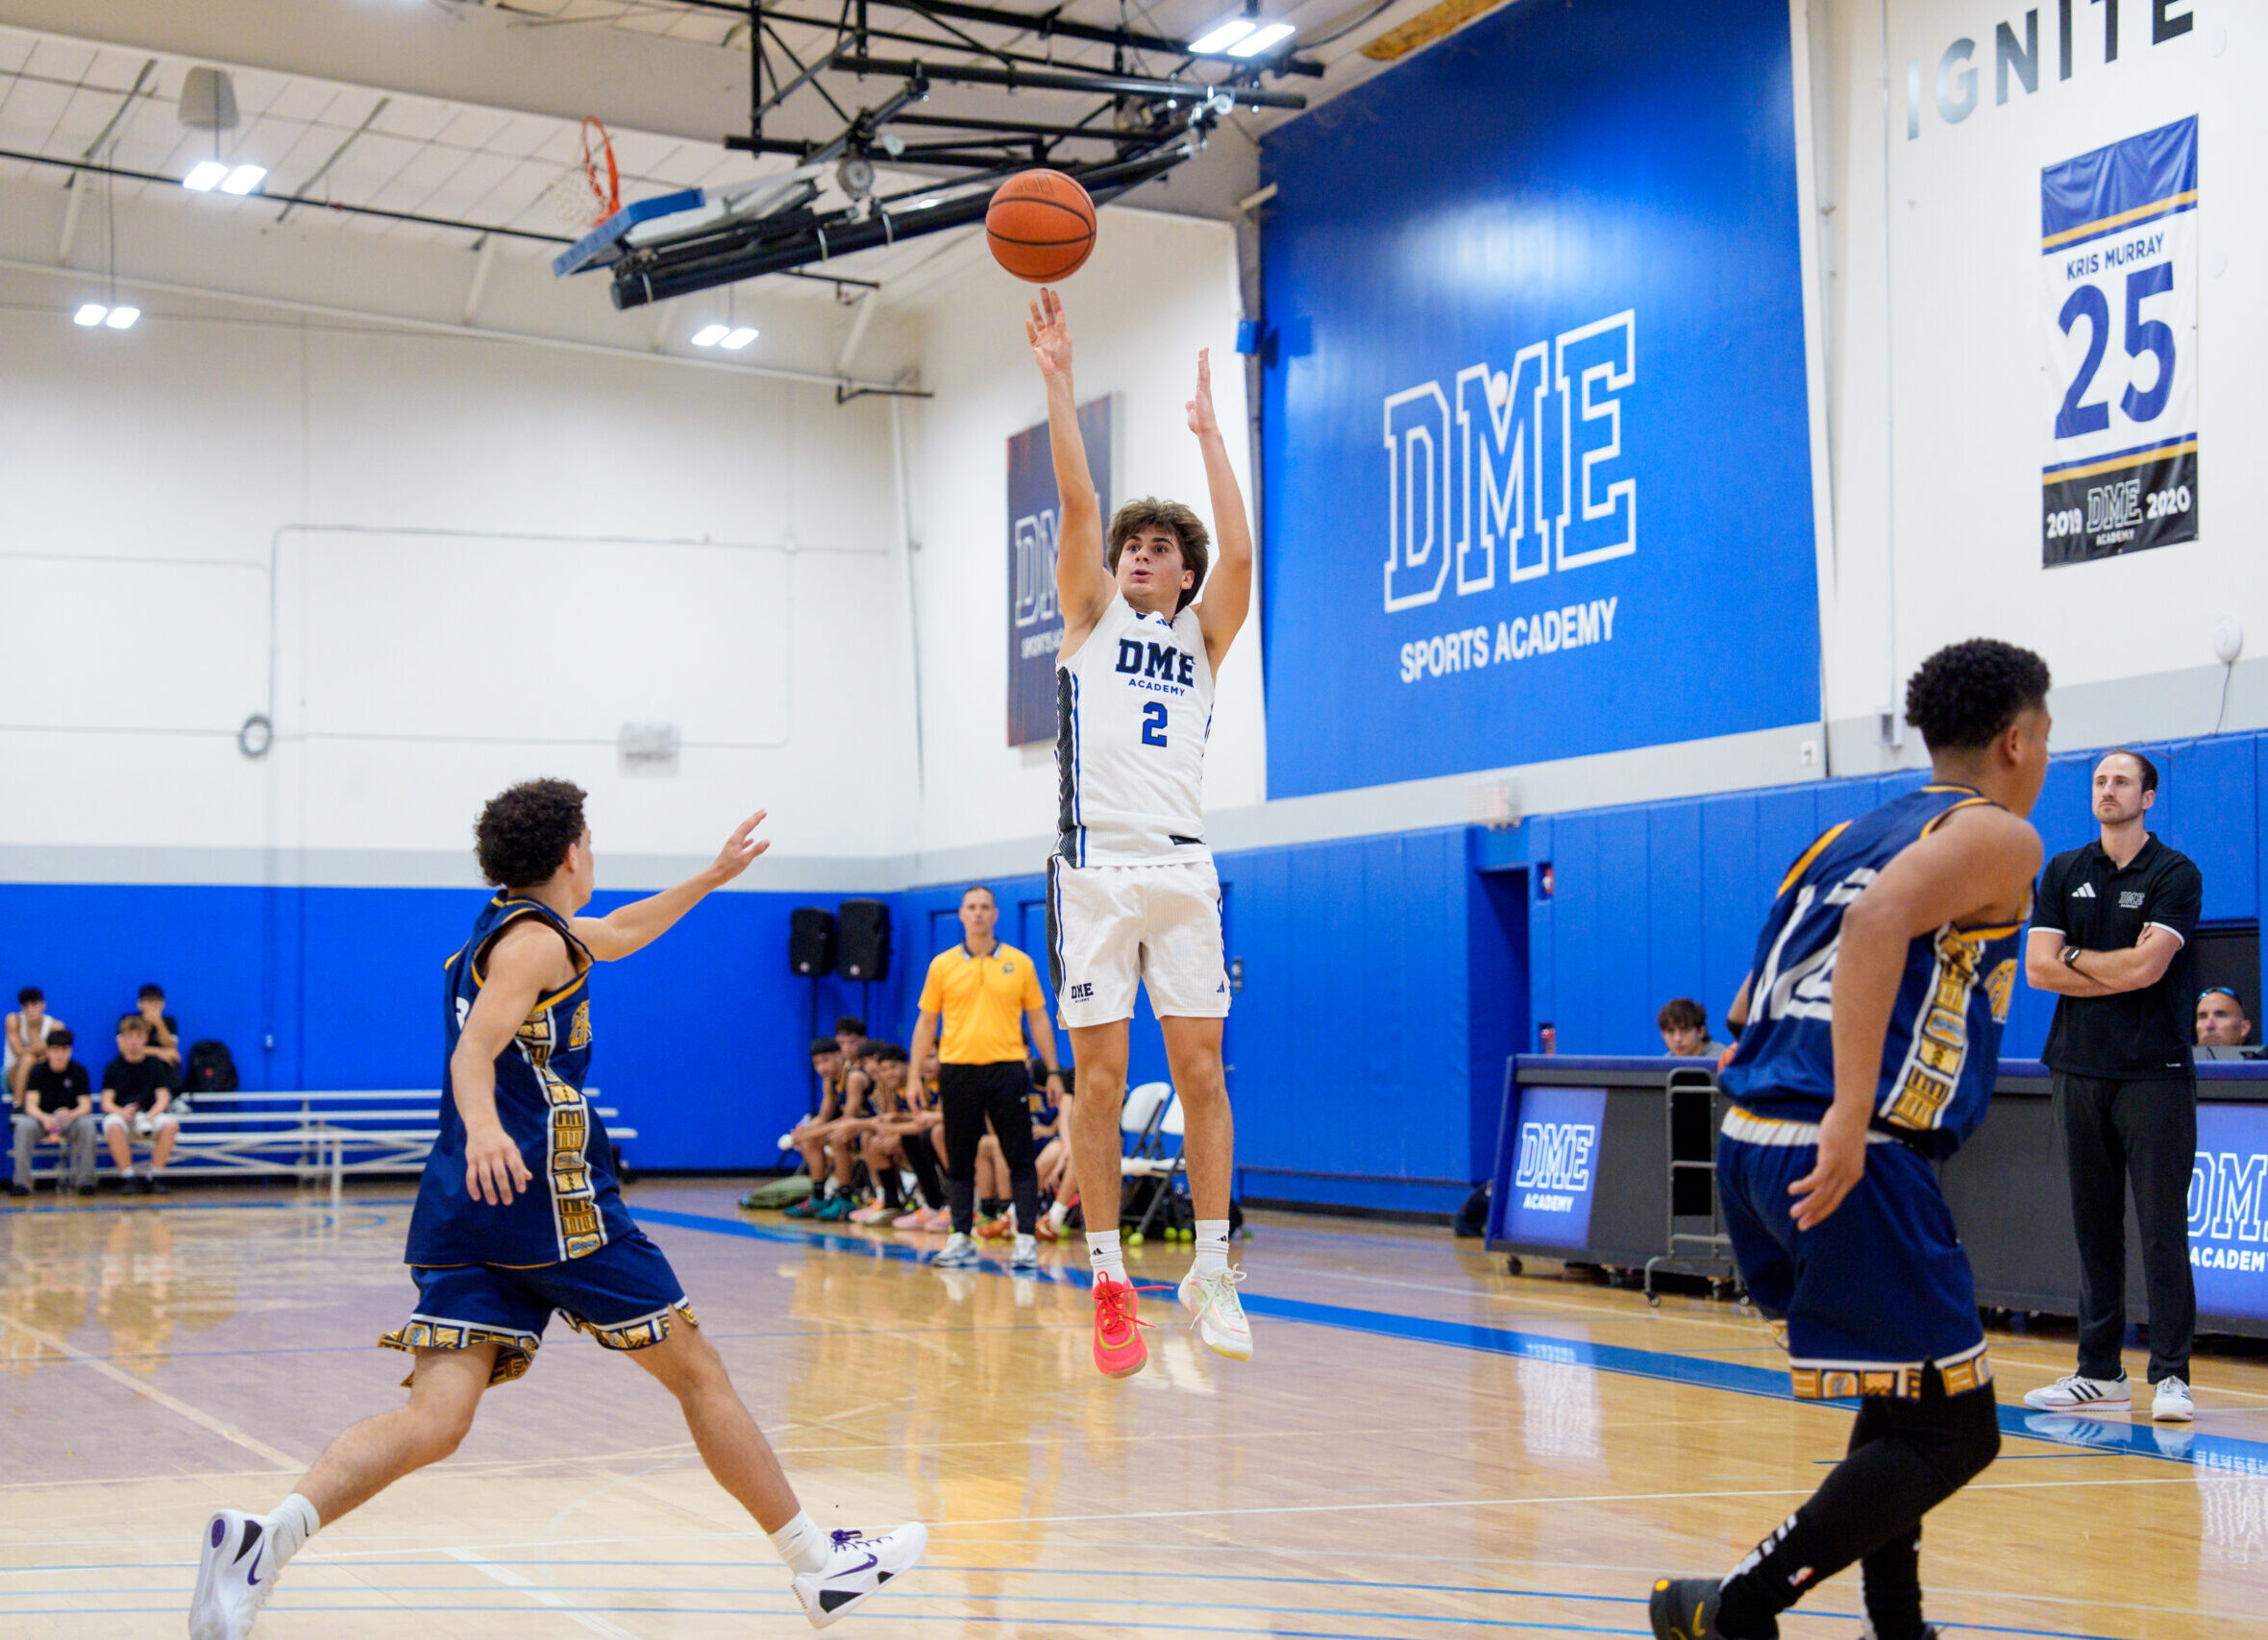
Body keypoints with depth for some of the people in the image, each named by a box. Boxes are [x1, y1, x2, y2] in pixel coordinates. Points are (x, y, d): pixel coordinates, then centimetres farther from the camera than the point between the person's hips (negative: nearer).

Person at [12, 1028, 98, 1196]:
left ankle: (85, 1180, -29)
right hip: (42, 1119, 0)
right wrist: (45, 1118, -36)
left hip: (71, 1120, 0)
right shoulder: (37, 1071, -2)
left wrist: (71, 1114, -33)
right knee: (23, 1125, -32)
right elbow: (30, 1105, -12)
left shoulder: (78, 1071, -1)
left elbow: (86, 1105, -8)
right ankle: (21, 1181, -30)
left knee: (88, 1124, -32)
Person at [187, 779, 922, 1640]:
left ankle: (267, 1535, -30)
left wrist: (712, 876, 48)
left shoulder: (508, 925, 25)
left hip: (464, 1208, 8)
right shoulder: (536, 938, -4)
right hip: (548, 1189, -8)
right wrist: (483, 1128, -38)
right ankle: (820, 1565, 13)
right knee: (696, 1372, 5)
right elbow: (475, 1050, -20)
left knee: (434, 1422, -7)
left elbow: (619, 934, 43)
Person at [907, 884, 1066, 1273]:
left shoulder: (1019, 963, 6)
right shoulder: (942, 965, 7)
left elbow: (1038, 1019, 9)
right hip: (958, 1070, 1)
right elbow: (926, 1023, 10)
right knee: (959, 1160, 5)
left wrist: (1053, 1071, 4)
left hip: (1007, 1069, -1)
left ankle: (1026, 1239, -2)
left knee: (1020, 1158, -4)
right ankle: (962, 1237, 13)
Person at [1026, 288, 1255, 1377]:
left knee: (1201, 1069, -1)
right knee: (1100, 1077, -3)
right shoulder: (1091, 617, 13)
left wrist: (1209, 432, 0)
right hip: (1095, 865, -2)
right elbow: (1078, 502, 1)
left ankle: (1211, 1272, 5)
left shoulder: (1201, 637, 16)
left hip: (1182, 867, 2)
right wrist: (1059, 378, -5)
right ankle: (1109, 1283, 2)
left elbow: (1239, 556, -2)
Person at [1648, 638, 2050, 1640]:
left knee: (1908, 1394, 24)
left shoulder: (1850, 837, 22)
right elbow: (1882, 920, -22)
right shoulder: (1997, 838, -1)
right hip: (1850, 1160, -9)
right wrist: (1851, 1112, -29)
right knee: (1953, 1431, -1)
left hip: (1752, 1140, 9)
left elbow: (1750, 1003, 23)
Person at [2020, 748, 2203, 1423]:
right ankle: (2100, 1372, 13)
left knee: (2163, 1226, -6)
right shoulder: (2063, 873, 12)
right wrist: (2120, 974, -6)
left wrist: (2076, 956, 0)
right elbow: (2038, 968, 2)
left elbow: (2145, 966, -14)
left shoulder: (2177, 875, -1)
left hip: (2154, 1071, -4)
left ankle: (2170, 1374, -4)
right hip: (2080, 1066, 4)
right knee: (2094, 1223, 8)